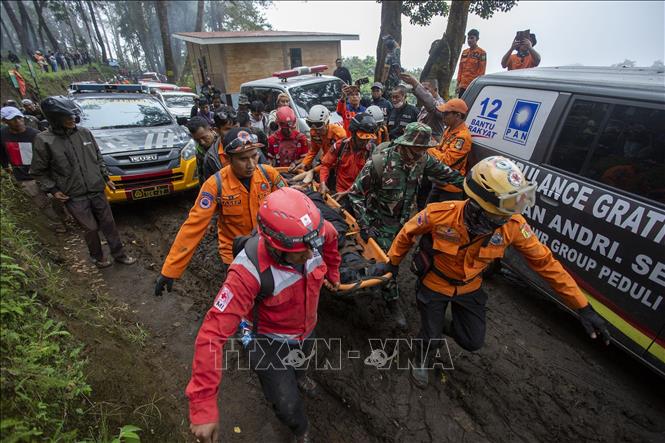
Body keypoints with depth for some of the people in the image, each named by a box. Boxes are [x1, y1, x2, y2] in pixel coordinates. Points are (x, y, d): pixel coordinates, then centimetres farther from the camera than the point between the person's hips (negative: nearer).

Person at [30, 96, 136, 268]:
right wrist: (52, 189, -7)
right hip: (74, 196, -3)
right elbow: (38, 171, 0)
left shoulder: (84, 133, 0)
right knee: (91, 228, 5)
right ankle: (98, 257, 28)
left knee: (109, 224, 10)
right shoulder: (44, 140, -9)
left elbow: (99, 158, 12)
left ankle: (119, 254, 25)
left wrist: (106, 178, 11)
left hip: (97, 190, 3)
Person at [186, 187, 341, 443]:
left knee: (301, 360, 36)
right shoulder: (250, 270, -43)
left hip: (307, 328, 5)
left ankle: (297, 374, 77)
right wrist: (203, 406, -40)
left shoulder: (312, 234, -30)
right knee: (288, 406, 7)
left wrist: (332, 273, 8)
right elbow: (212, 333, -42)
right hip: (274, 343, -4)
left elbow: (331, 236, -4)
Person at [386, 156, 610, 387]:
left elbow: (545, 261, -13)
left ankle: (442, 326, 43)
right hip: (435, 284, -3)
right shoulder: (440, 214, -35)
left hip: (469, 288, 3)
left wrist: (584, 307, -10)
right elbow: (407, 234, -16)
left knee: (473, 342, 10)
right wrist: (392, 262, -3)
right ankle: (421, 360, 42)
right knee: (431, 339, 5)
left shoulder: (513, 225, -26)